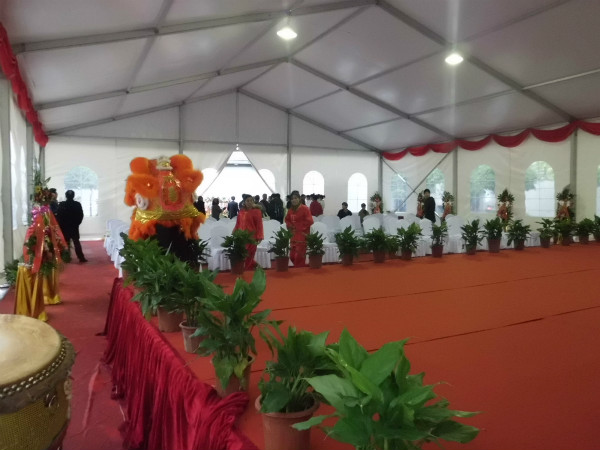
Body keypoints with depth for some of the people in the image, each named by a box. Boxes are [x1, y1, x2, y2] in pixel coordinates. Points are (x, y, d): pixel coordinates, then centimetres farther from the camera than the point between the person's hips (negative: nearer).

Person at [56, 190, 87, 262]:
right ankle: (81, 258, -2)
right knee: (76, 242, 4)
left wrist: (61, 225, 7)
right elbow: (81, 216, -3)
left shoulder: (61, 204, -8)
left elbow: (58, 216, -5)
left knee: (66, 243, 7)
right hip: (74, 227, 1)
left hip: (64, 227, -1)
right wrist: (77, 223, 9)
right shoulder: (78, 204, -6)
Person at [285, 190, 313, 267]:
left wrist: (298, 227, -12)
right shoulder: (290, 210, 8)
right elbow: (287, 220, 23)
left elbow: (309, 221, -15)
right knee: (292, 256, 9)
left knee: (299, 256, -6)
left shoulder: (304, 208, -10)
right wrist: (290, 226, 3)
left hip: (302, 235, -7)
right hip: (294, 236, 7)